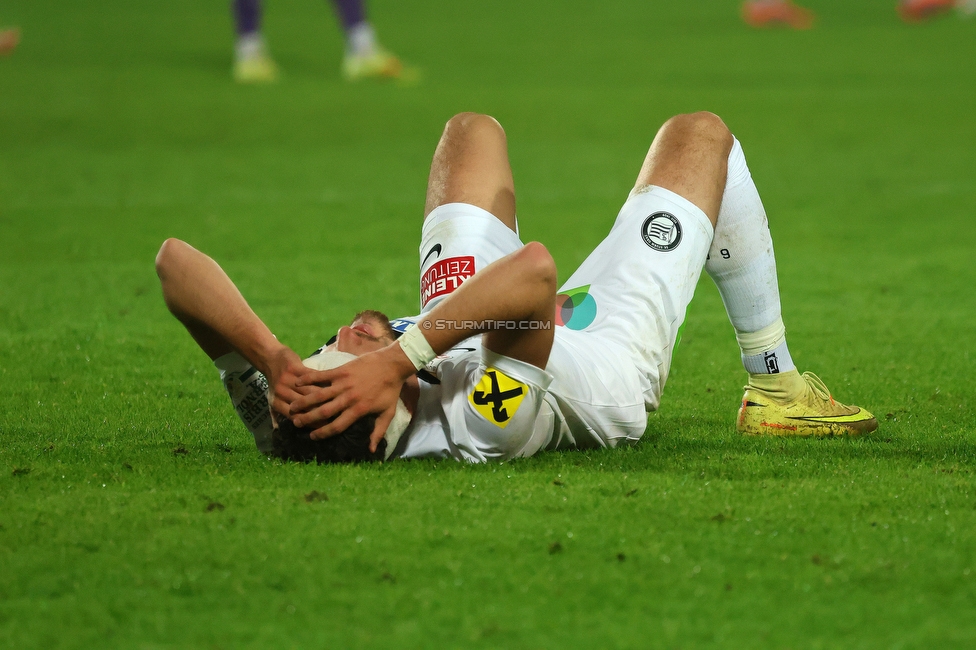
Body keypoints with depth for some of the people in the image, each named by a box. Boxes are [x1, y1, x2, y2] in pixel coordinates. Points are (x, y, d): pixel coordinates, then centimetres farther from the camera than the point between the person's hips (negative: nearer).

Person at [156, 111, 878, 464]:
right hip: (610, 359, -4)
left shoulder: (283, 416, -41)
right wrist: (404, 355, -67)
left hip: (446, 340, 4)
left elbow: (177, 259, -49)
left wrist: (277, 363, -59)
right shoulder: (485, 427, -53)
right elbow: (534, 269, -64)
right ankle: (774, 384, 33)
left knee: (473, 128, 27)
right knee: (701, 134, 14)